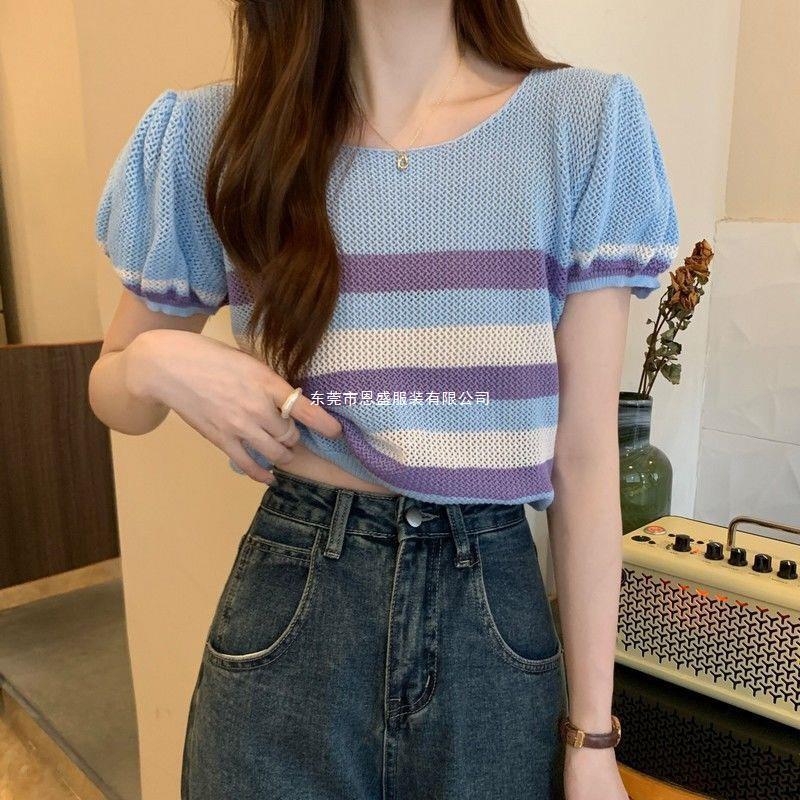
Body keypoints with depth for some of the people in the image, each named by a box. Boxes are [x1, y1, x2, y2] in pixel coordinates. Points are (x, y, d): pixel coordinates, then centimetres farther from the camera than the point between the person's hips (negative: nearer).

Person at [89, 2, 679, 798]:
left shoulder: (585, 121, -5)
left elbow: (584, 455, -6)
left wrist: (591, 735, -2)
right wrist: (156, 362, -15)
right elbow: (112, 393, 9)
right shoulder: (212, 135, -3)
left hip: (496, 608, 0)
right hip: (289, 608, 1)